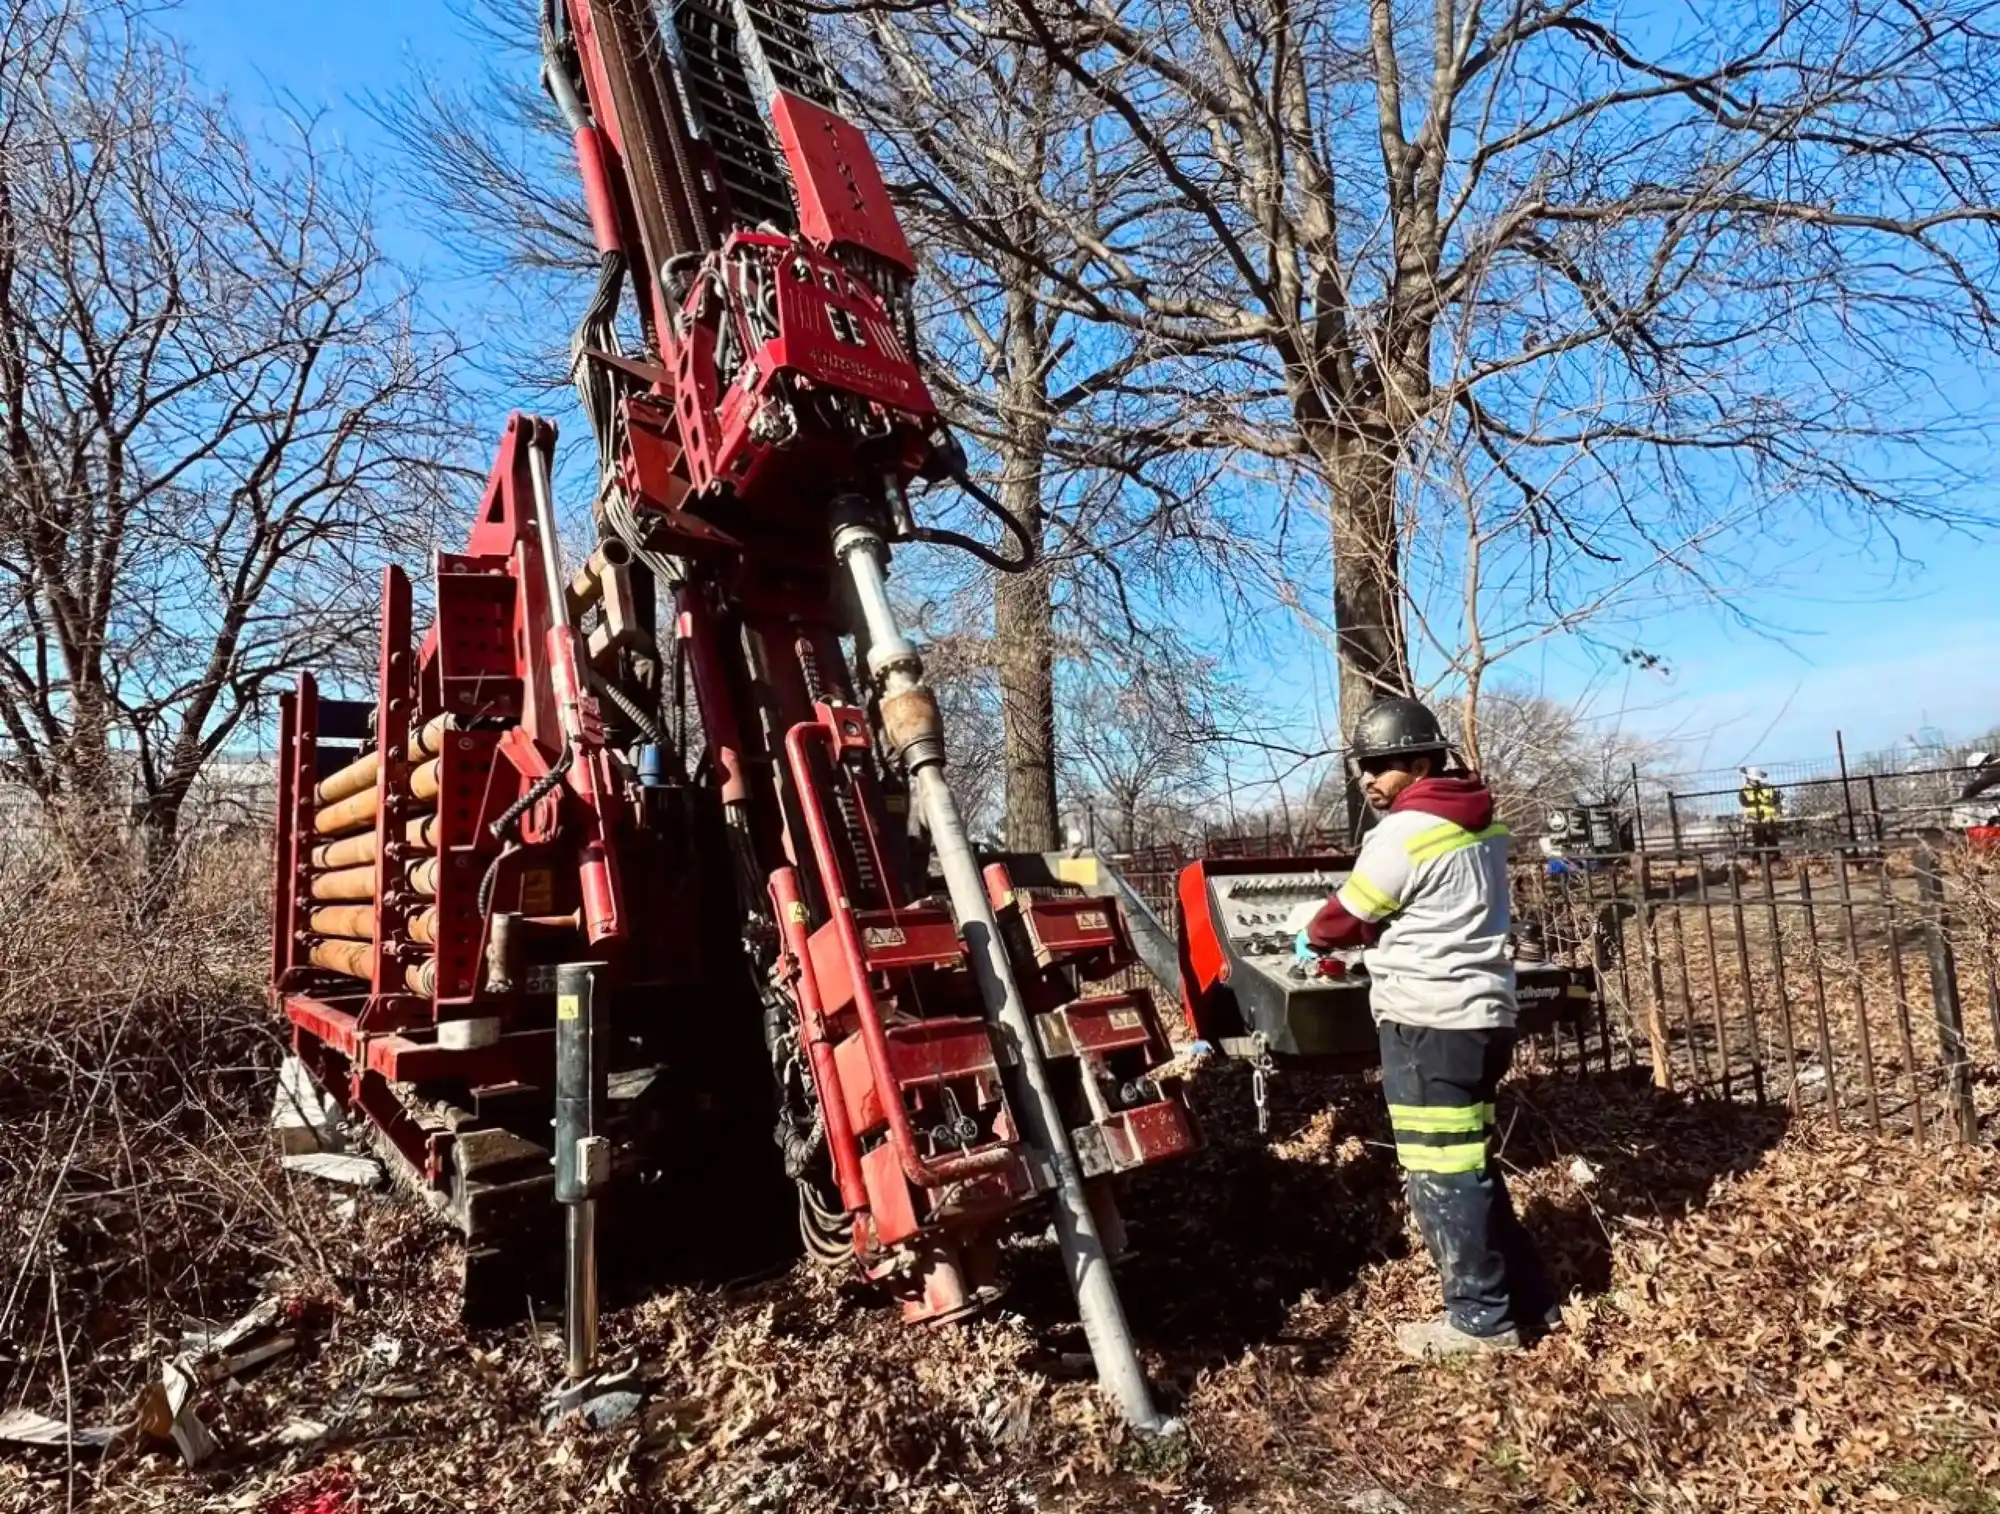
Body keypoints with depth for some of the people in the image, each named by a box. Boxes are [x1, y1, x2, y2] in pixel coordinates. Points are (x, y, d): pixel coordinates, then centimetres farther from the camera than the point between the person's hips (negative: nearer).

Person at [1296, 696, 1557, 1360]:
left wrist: (1313, 939, 15)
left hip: (1430, 1023, -10)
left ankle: (1482, 1317, 12)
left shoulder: (1406, 831, -16)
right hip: (1477, 1015, 10)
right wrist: (1362, 942, 16)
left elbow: (1349, 914, -5)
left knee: (1441, 1175, 1)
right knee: (1469, 1166, 18)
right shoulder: (1477, 826, 13)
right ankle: (1526, 1300, 27)